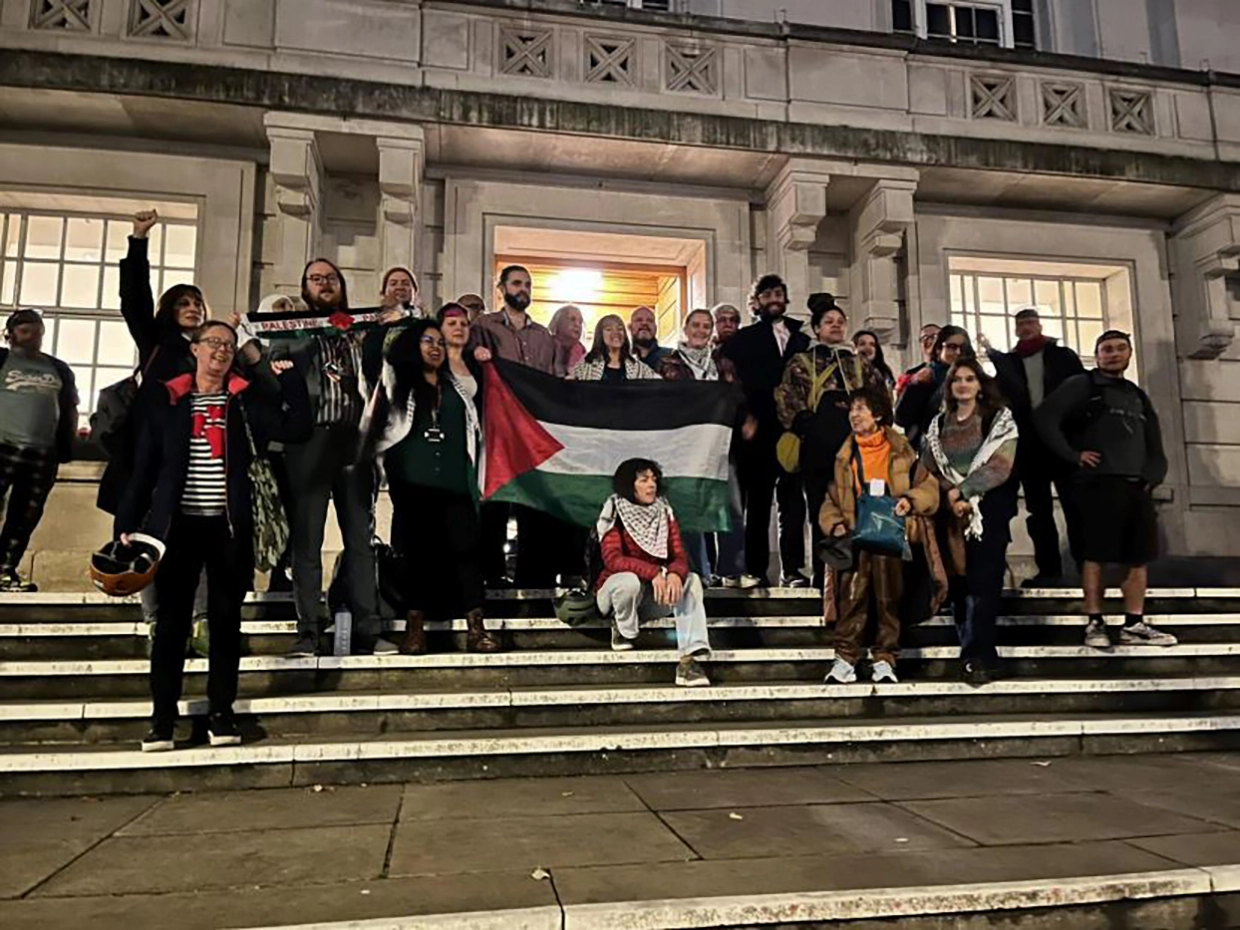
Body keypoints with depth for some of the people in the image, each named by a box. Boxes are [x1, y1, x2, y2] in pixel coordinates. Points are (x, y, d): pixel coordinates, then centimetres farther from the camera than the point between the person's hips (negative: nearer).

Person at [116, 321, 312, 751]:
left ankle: (221, 714, 13)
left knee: (226, 620, 4)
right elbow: (144, 467, 6)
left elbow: (297, 430, -5)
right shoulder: (166, 400, 7)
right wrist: (126, 522, 2)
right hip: (179, 524, 0)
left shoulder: (247, 400, 6)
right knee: (172, 622, 3)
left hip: (228, 527, 0)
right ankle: (162, 719, 11)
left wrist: (290, 378, -7)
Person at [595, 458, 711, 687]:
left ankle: (690, 659, -33)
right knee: (630, 581, -38)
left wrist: (675, 574, -32)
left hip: (653, 597, 4)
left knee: (692, 581, -23)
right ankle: (622, 628, -5)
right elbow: (612, 559, -24)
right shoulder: (615, 513, -12)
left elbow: (679, 556, -7)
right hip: (615, 591, -4)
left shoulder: (664, 512, 1)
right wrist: (654, 572, -38)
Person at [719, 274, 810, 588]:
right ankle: (755, 570, 5)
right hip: (759, 433, -2)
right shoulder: (742, 340, 9)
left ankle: (792, 568, 4)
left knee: (793, 501, 0)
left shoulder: (801, 341, 18)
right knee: (758, 503, 1)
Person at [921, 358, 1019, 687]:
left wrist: (963, 491, -13)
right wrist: (952, 496, -8)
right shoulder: (938, 425, 15)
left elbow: (1000, 466, -7)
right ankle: (976, 652, 13)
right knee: (957, 583, 2)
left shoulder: (999, 419, 4)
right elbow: (928, 470, 7)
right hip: (951, 513, 4)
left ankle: (978, 657, -9)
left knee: (984, 583, -9)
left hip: (988, 511, -4)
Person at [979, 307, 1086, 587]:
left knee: (1074, 505, -2)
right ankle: (1049, 570, 9)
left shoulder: (1063, 356, 9)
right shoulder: (1006, 362, 13)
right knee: (1039, 510, 5)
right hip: (1029, 444, 2)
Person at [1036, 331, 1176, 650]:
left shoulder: (1137, 395, 22)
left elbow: (1154, 442, 23)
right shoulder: (1082, 385, 3)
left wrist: (1153, 474, 6)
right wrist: (1072, 455, -12)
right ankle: (1095, 623, 0)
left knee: (1139, 556, 5)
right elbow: (1044, 417, -9)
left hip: (1137, 485, 7)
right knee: (1095, 555, -5)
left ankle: (1134, 625, 11)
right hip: (1099, 482, -6)